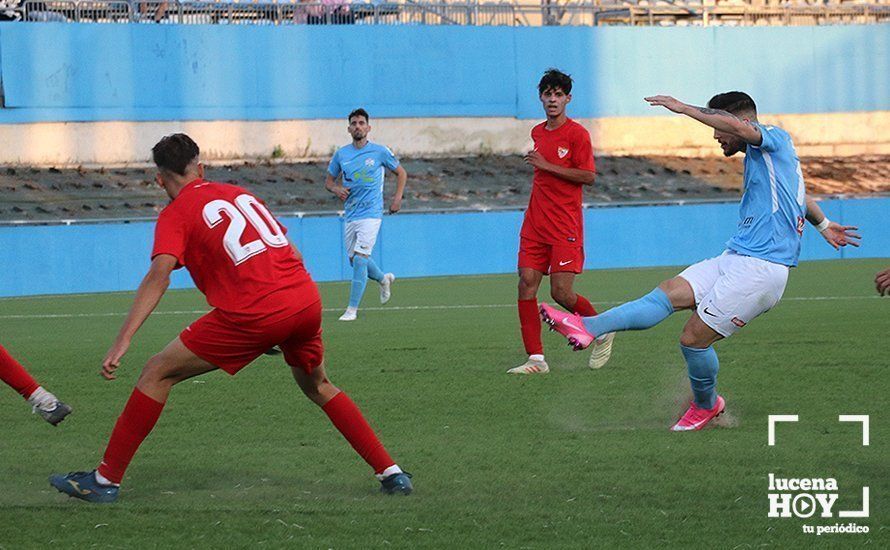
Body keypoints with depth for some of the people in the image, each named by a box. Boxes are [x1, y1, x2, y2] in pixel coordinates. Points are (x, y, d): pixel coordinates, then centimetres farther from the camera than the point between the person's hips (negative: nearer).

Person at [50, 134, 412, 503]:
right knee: (317, 386, 31)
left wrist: (122, 341, -19)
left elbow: (159, 275, -11)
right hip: (306, 299, 6)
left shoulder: (175, 214, 6)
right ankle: (391, 474, 26)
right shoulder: (240, 194, 24)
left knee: (158, 373, 6)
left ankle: (106, 480, 5)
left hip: (254, 314, -6)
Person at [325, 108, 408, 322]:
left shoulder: (380, 152, -3)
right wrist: (336, 189, -9)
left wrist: (398, 197, -2)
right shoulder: (341, 154, 5)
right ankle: (384, 279, 44)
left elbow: (401, 172, 10)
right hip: (351, 214, 5)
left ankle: (352, 309, -14)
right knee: (354, 261, 14)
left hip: (371, 214, -5)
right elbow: (328, 180, 14)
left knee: (360, 258, -17)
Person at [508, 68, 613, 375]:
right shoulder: (537, 133, 15)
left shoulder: (577, 134, -7)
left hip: (565, 227, -7)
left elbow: (588, 177, -14)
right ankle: (536, 359, -4)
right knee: (526, 285, -6)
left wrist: (547, 166, -16)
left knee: (561, 293, -10)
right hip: (536, 224, 7)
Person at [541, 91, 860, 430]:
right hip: (735, 259, 9)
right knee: (670, 293, -10)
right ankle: (590, 328, -25)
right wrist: (823, 225, 59)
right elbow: (800, 197, 42)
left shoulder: (776, 141, -5)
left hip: (760, 268, -9)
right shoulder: (760, 158, 24)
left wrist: (684, 108, -21)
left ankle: (707, 405, 16)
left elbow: (739, 127, -28)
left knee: (694, 338, -9)